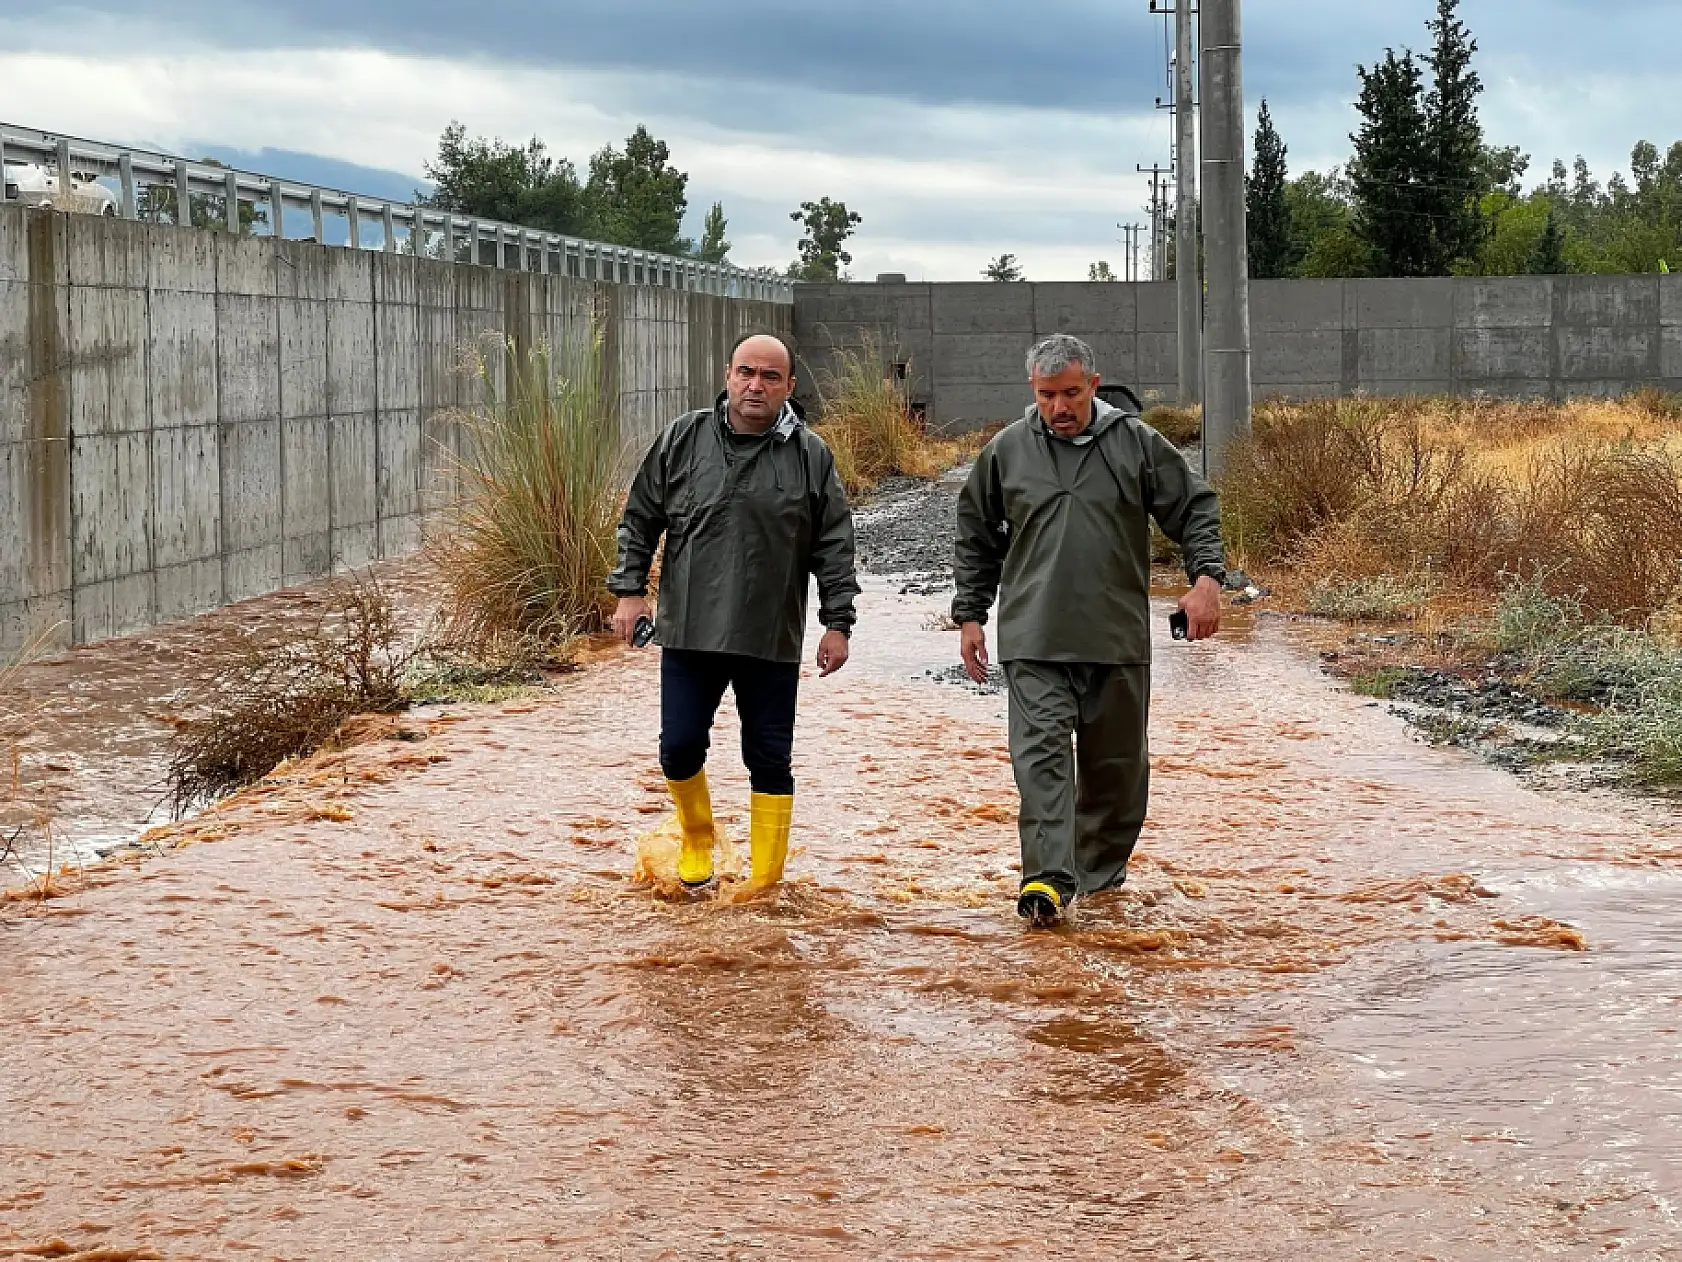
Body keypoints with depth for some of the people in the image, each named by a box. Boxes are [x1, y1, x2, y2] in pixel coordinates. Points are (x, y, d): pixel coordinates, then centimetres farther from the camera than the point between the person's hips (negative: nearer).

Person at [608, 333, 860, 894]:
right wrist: (629, 589, 3)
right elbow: (640, 519, 9)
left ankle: (765, 884, 14)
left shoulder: (810, 456, 0)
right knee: (680, 748, 1)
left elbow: (834, 546, 3)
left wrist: (837, 622, -1)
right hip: (689, 634, 1)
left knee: (769, 761, 4)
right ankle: (696, 838, 30)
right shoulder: (682, 439, 2)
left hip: (772, 641, -1)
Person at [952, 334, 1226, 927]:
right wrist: (970, 615, 12)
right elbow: (976, 539, 15)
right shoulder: (1006, 451, 5)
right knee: (1040, 751, -15)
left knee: (1116, 761, 10)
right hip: (1033, 639, -1)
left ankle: (1102, 867, 28)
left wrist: (1207, 576, -9)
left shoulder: (1137, 444, 1)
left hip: (1118, 637, 1)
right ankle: (1048, 879, -20)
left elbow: (1195, 508, 6)